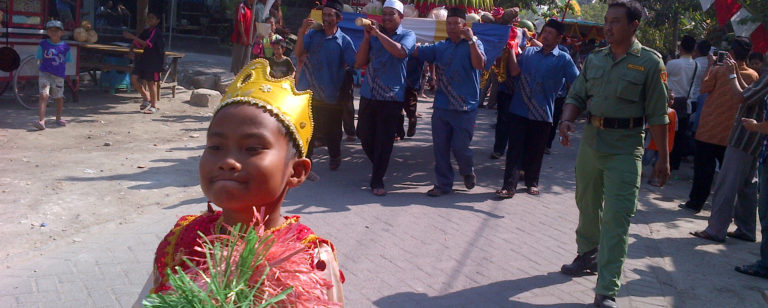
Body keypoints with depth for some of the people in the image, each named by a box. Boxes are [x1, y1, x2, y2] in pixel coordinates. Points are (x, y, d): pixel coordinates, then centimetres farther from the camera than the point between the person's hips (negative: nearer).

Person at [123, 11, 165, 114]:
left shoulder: (157, 31, -12)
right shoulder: (146, 30, 12)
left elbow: (148, 44, -24)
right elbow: (139, 45, 15)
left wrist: (133, 37, -26)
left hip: (154, 60, -8)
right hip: (144, 58, 8)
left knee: (151, 82, -1)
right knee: (134, 78, 2)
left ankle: (154, 106, 12)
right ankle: (146, 98, 19)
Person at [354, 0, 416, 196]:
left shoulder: (407, 35, 0)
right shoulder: (373, 35, 10)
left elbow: (400, 52, -23)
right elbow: (359, 63, 5)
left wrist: (378, 33, -18)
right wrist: (367, 37, -3)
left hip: (392, 97, -4)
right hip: (368, 94, 4)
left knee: (385, 139, -3)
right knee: (365, 135, 11)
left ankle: (377, 180, 9)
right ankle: (378, 167, 35)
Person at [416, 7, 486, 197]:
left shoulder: (473, 44, 0)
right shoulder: (440, 47, 12)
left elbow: (480, 65, -18)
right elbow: (415, 52, 6)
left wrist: (471, 40, -21)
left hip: (465, 108, -4)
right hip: (441, 106, 4)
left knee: (459, 147, -4)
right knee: (440, 147, 6)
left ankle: (468, 172, 27)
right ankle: (443, 184, 19)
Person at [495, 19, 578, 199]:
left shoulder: (563, 59, 1)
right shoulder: (529, 52, 9)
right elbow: (514, 72, -5)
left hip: (542, 114, -1)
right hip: (519, 110, 1)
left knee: (536, 151, 11)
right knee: (514, 149, -3)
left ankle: (532, 182, 29)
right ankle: (509, 186, -3)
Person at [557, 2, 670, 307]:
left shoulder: (649, 62, -6)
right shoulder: (594, 59, 7)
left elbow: (657, 114, -6)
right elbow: (577, 95, 11)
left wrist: (663, 157, -6)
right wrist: (566, 119, -11)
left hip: (625, 147, -5)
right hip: (591, 141, 5)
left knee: (617, 218, -7)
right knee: (587, 205, 19)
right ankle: (588, 256, 42)